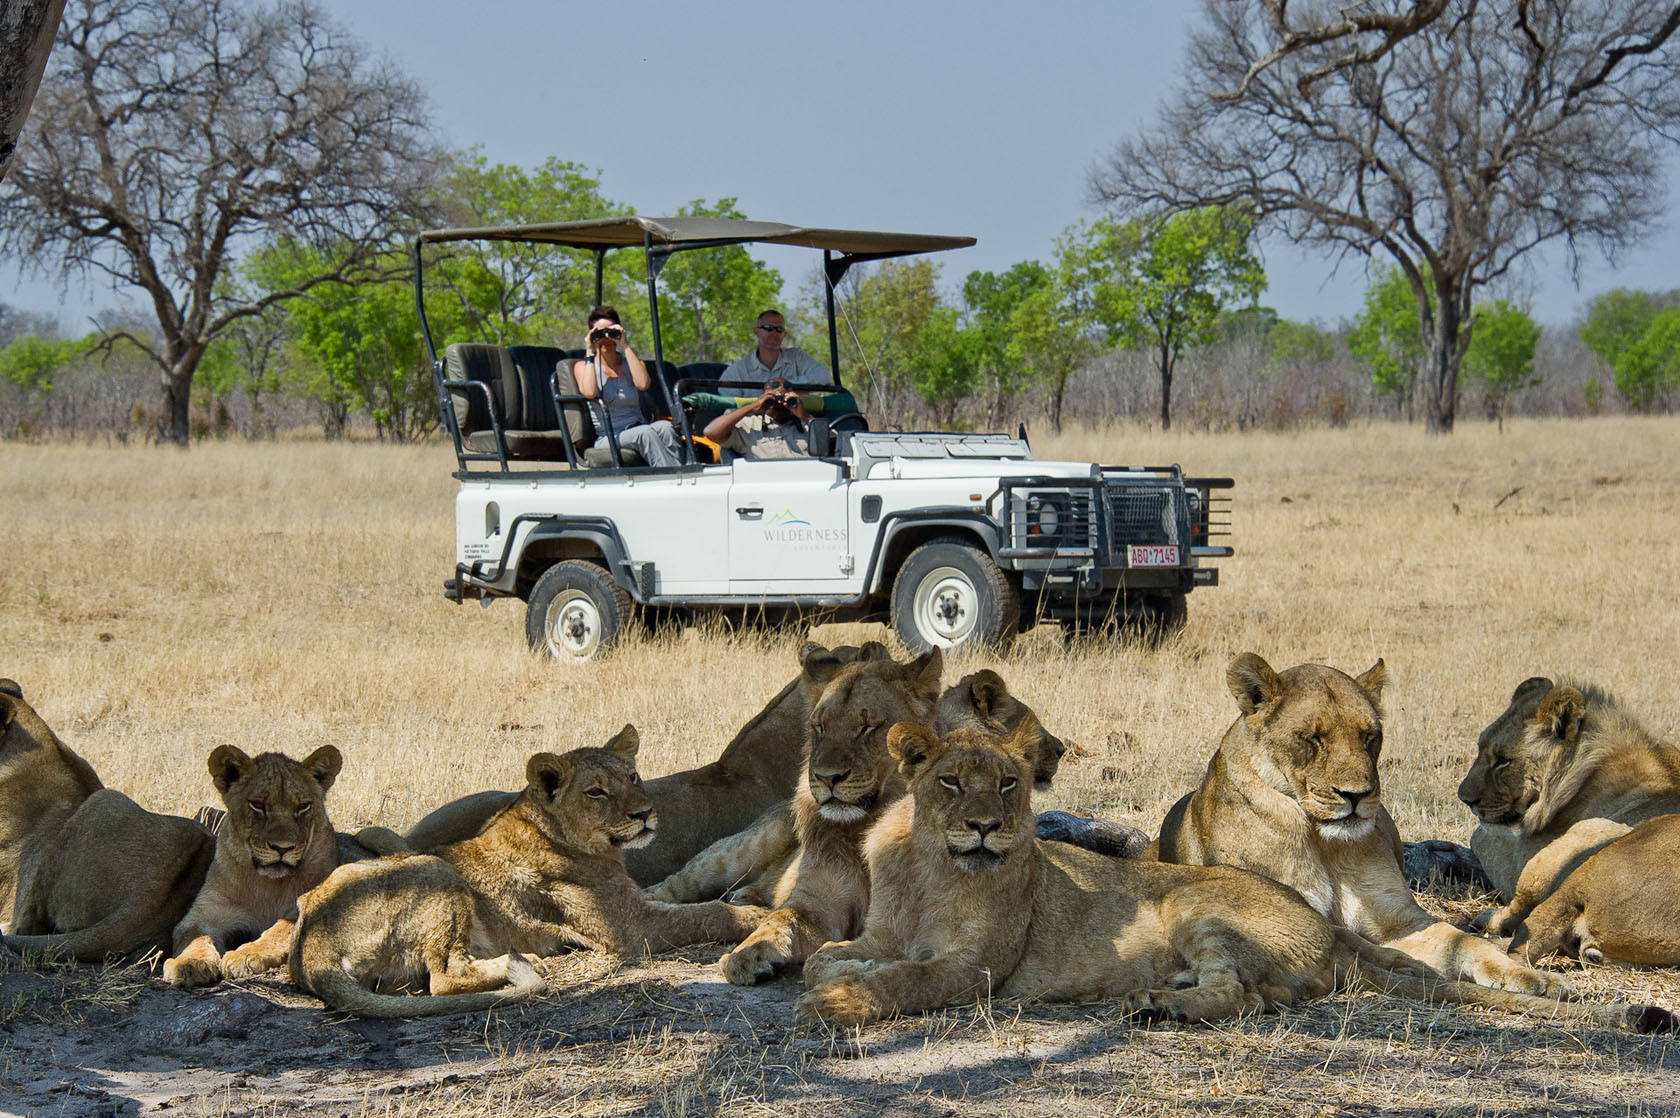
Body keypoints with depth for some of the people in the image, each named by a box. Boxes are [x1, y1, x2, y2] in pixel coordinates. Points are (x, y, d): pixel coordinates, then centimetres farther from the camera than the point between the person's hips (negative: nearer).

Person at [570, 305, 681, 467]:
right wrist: (590, 354, -4)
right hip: (607, 440, -3)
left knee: (664, 427, -31)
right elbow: (589, 393, -15)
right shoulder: (582, 366, 10)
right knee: (645, 433, -34)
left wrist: (625, 346, -5)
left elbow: (643, 384, -8)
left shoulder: (631, 363, 17)